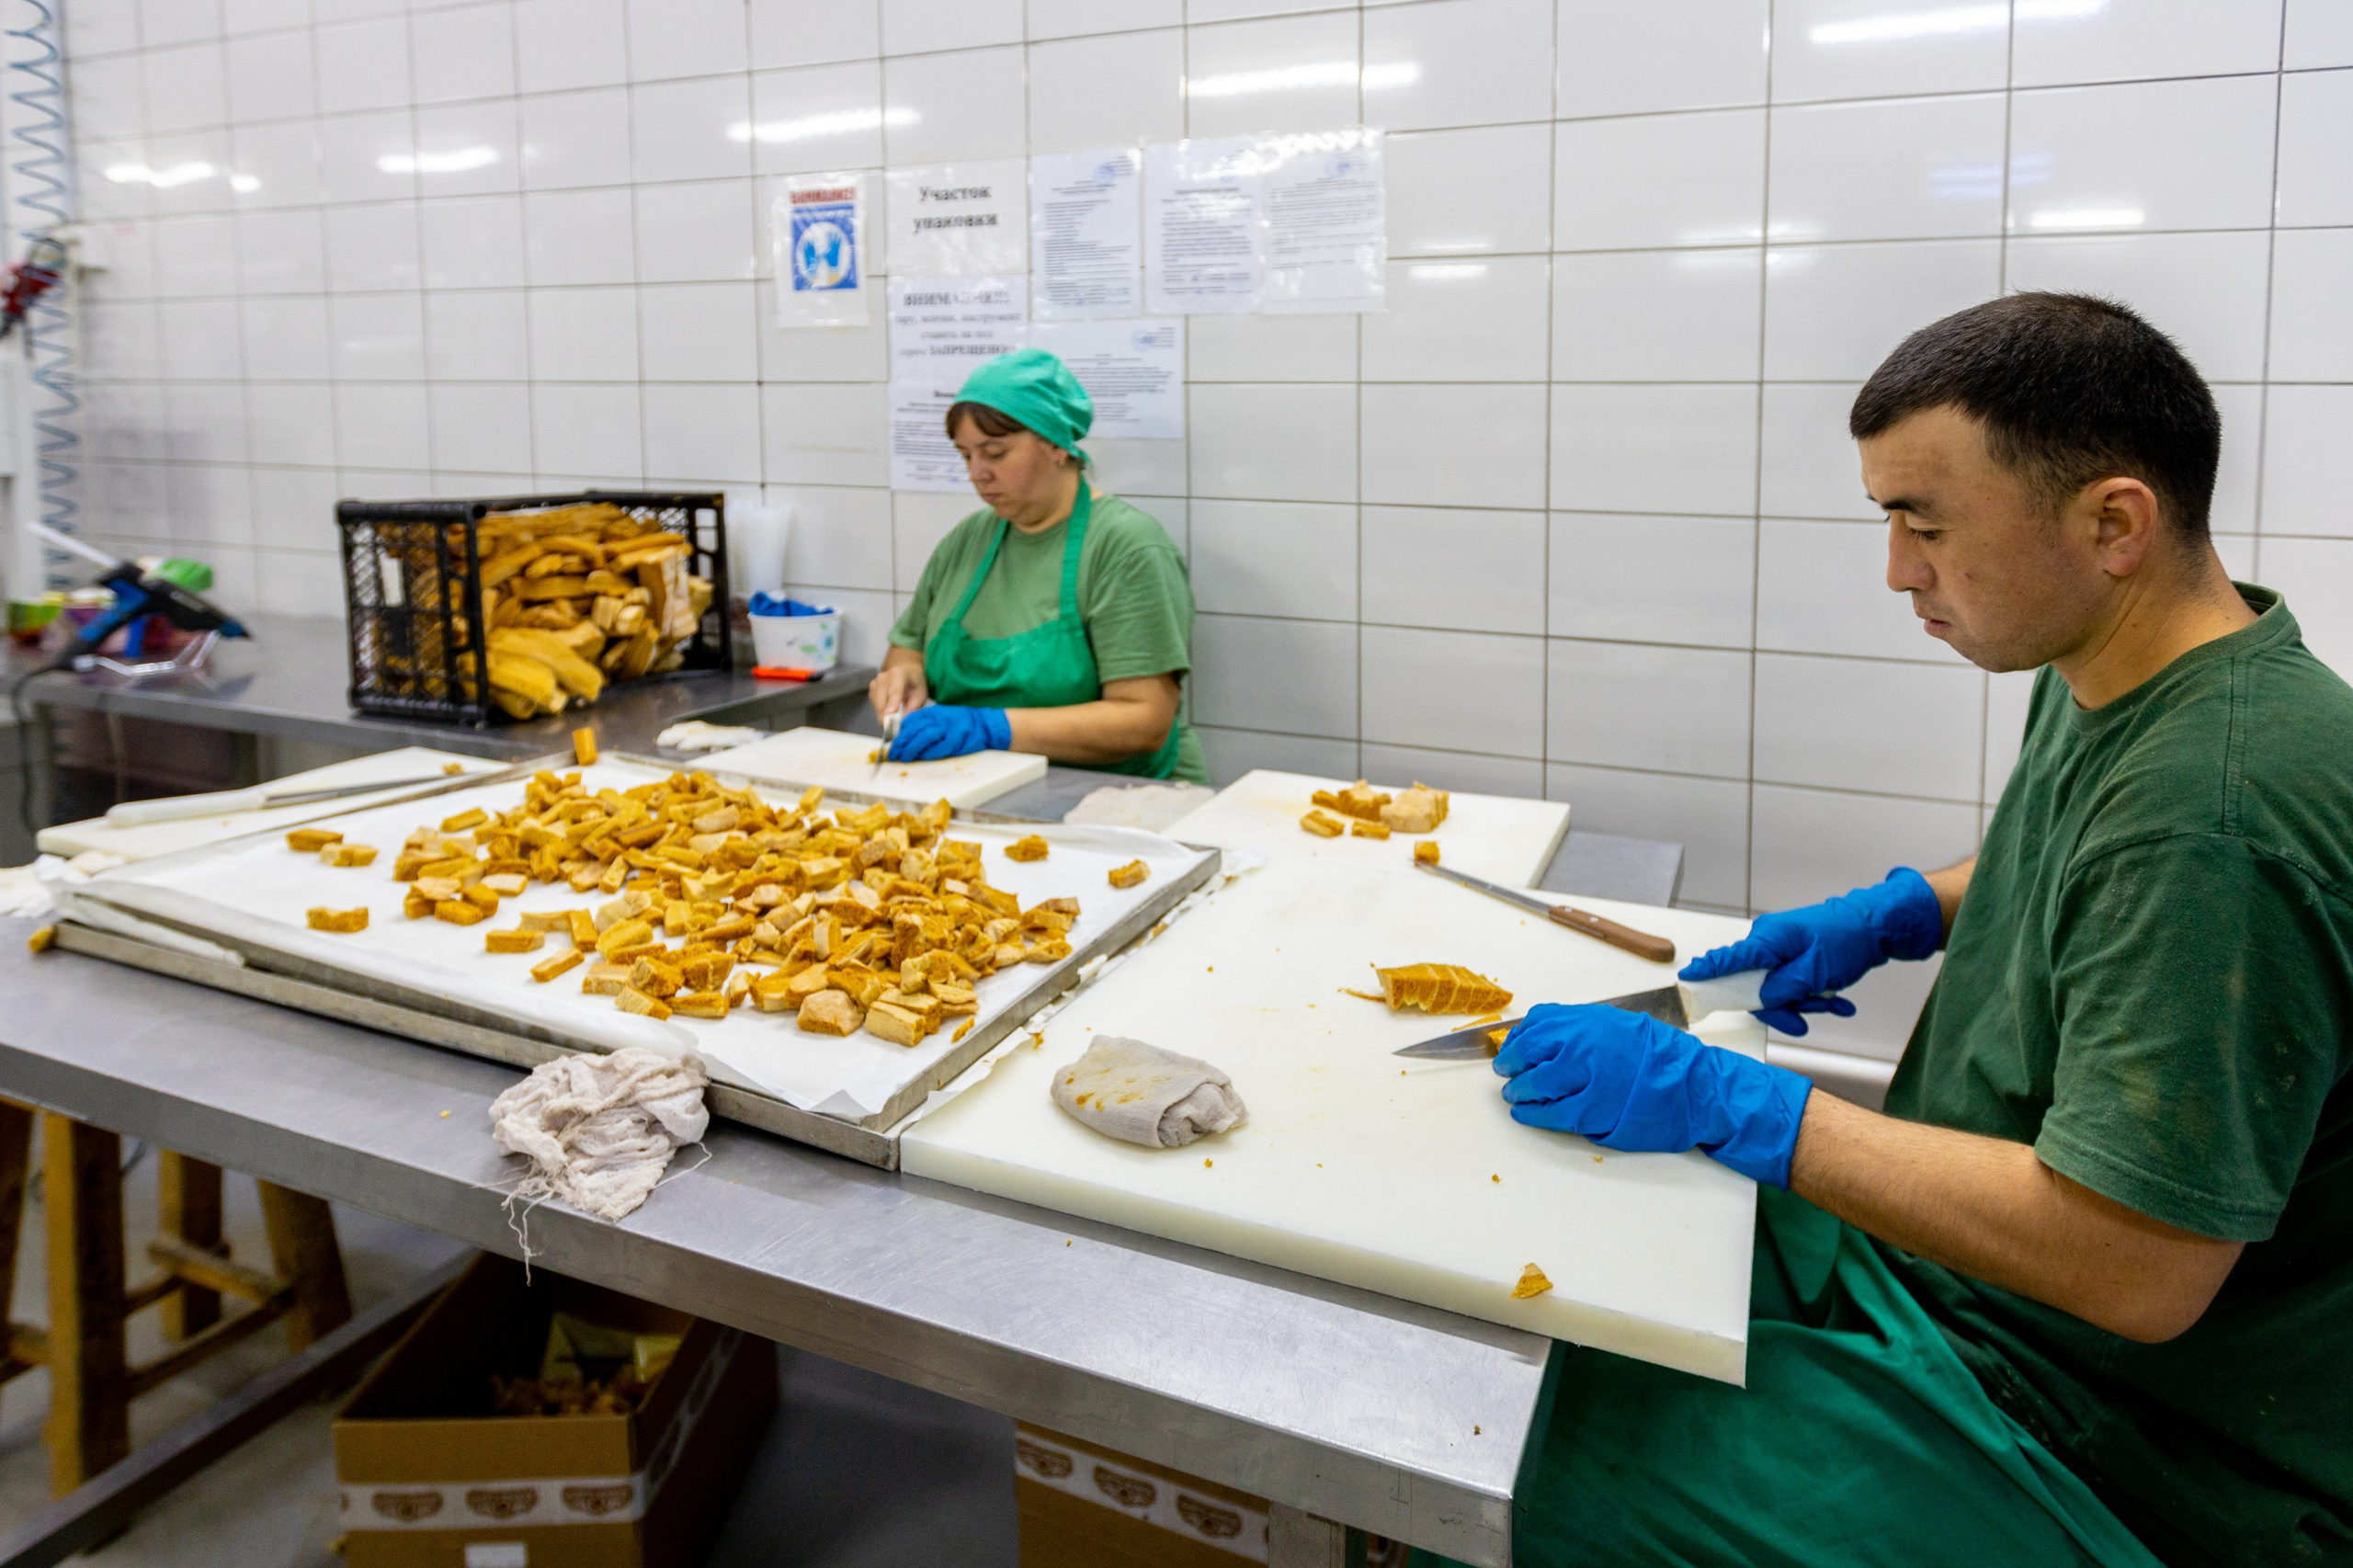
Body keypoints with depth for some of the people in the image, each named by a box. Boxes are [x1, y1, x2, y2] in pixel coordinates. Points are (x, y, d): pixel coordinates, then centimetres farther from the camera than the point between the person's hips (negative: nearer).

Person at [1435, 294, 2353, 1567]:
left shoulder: (2212, 813, -31)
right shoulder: (2114, 675, 1)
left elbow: (2138, 1271, -32)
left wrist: (1722, 1102, -29)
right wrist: (1901, 914, 4)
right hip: (1947, 1248, 10)